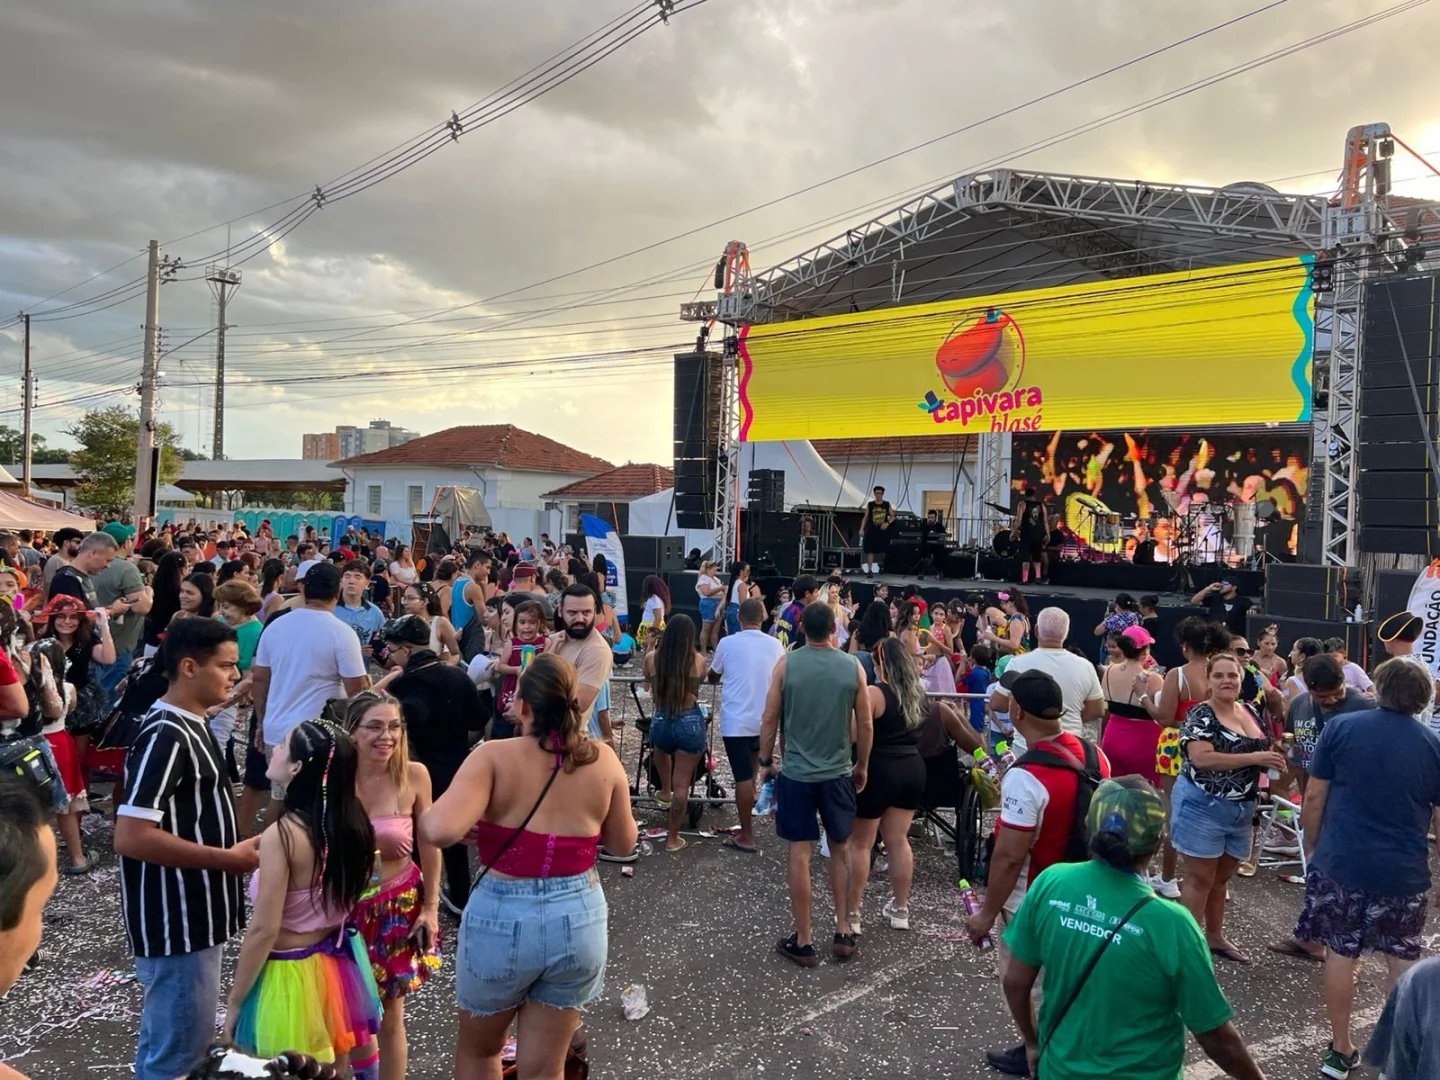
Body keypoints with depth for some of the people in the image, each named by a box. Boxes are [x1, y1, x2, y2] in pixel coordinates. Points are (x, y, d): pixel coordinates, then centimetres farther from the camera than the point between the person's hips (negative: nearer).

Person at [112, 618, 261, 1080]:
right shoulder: (166, 737, -21)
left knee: (168, 1043, 22)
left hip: (193, 916, 10)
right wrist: (228, 859, -21)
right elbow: (131, 836, -27)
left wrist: (233, 851, 7)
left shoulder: (188, 727, 9)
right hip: (176, 922, -10)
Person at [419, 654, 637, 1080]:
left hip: (502, 919, -2)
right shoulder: (603, 761, -4)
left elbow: (439, 830, -28)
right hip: (579, 920, 2)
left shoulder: (494, 757, -14)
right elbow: (624, 842, 8)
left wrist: (419, 817, -6)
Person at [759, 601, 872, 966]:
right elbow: (865, 725, 1)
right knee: (840, 849, 17)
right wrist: (862, 767, 15)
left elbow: (769, 720, -5)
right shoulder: (853, 667, -4)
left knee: (799, 853, 6)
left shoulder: (786, 664, -8)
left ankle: (803, 942, 13)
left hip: (795, 772, -1)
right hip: (837, 772, 2)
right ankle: (843, 933, 21)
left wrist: (766, 762, 9)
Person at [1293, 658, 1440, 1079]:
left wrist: (1313, 847, 10)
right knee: (1403, 960, 15)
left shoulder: (1340, 727, -5)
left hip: (1341, 862, -1)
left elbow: (1313, 798, -4)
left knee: (1341, 953, 10)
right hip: (1405, 871, 1)